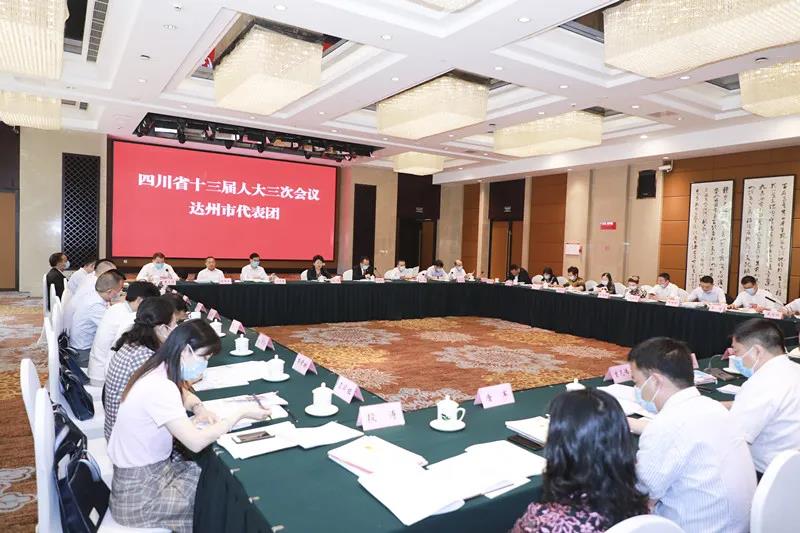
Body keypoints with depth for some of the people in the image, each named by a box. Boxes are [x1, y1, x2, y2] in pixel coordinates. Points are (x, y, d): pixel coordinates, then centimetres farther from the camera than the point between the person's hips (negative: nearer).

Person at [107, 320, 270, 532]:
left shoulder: (159, 373, 0)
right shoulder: (160, 388, -28)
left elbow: (182, 394, 22)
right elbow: (196, 442, -29)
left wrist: (199, 408, 0)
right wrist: (241, 414, -20)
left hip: (151, 469, 8)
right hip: (139, 495, -8)